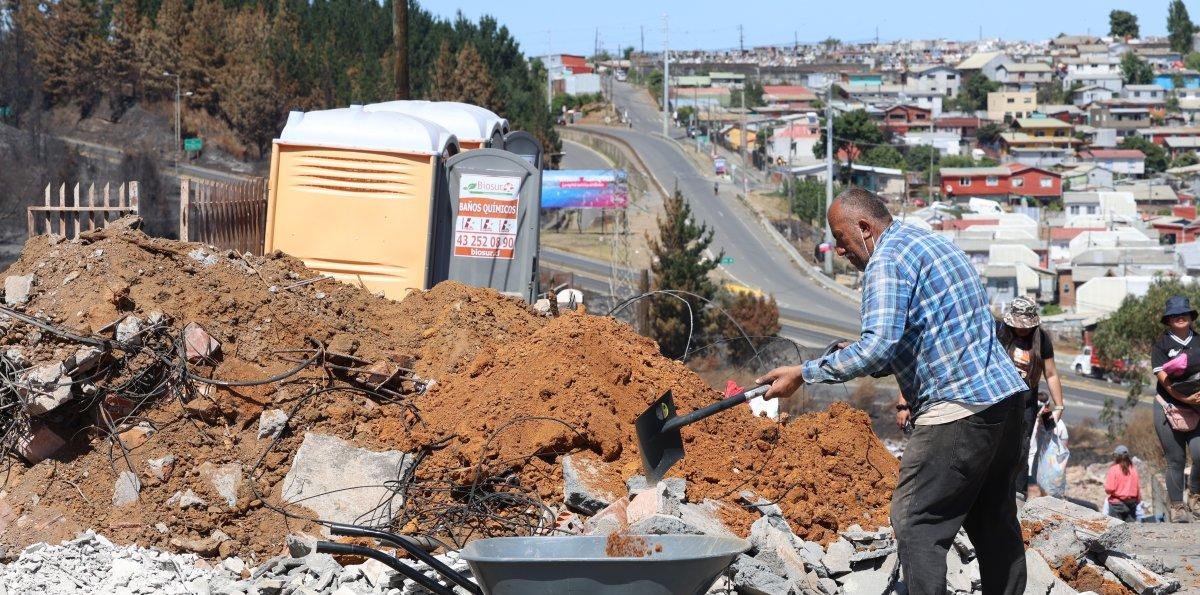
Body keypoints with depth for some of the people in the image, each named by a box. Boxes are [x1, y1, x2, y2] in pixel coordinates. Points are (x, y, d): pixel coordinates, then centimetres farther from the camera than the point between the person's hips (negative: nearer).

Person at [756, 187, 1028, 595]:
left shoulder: (886, 260, -11)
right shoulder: (935, 243, 20)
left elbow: (878, 347, -23)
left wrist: (803, 374, -19)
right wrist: (916, 392, 21)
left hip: (959, 409, -10)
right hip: (1006, 395, 10)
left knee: (915, 521, -7)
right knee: (994, 520, 16)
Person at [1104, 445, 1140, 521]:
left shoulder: (1113, 470, -11)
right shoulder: (1133, 469, 1)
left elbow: (1109, 489, -14)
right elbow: (1138, 487, 6)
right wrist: (1138, 500, 19)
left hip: (1117, 503, -4)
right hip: (1132, 503, 4)